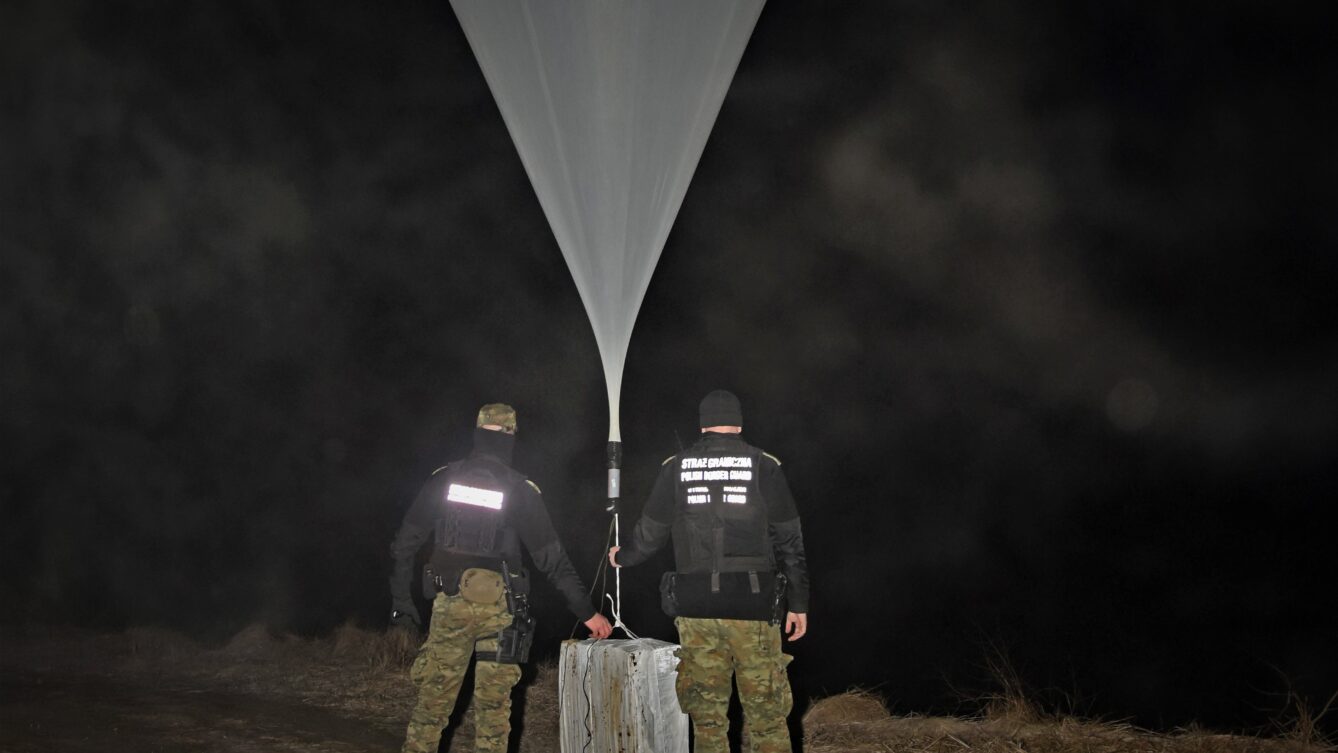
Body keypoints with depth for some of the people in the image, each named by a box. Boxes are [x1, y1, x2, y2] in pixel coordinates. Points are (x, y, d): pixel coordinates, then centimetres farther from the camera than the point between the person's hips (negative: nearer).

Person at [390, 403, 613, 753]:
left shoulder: (443, 479, 1)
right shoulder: (520, 490, -4)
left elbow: (406, 541, 3)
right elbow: (552, 558, -4)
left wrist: (402, 598, 11)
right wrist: (586, 611, 1)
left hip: (449, 603, 2)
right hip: (498, 606, -2)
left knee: (433, 699, 9)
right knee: (493, 704, 6)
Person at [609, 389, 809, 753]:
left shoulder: (676, 467, 6)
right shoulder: (763, 465, 1)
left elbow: (649, 532, 16)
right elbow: (789, 541, 1)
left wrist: (623, 557, 36)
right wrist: (798, 603, 8)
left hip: (695, 604, 2)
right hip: (752, 606, -2)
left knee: (706, 713, 8)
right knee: (766, 714, 2)